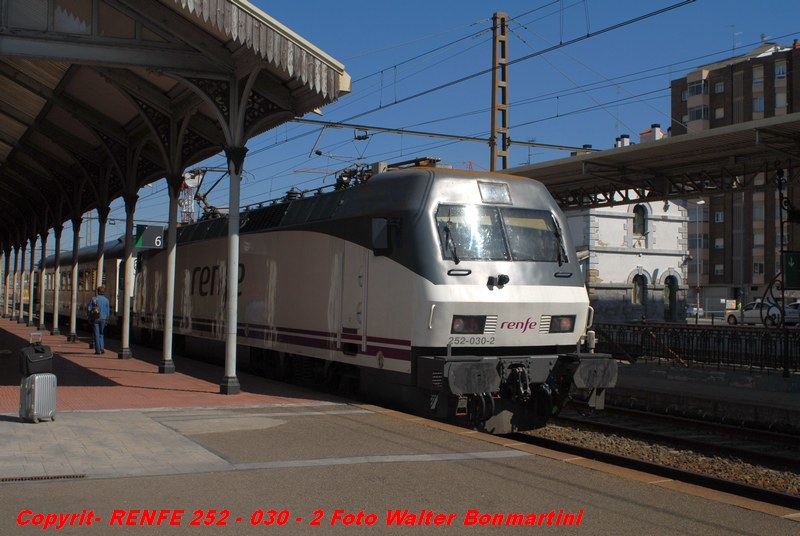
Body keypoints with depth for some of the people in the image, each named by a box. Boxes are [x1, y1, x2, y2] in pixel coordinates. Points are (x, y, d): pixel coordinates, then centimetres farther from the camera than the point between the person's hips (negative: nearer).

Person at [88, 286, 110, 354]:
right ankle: (102, 348, 5)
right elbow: (107, 311, 2)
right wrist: (106, 320, 11)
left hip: (95, 318, -2)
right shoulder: (106, 300, 0)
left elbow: (89, 309, -5)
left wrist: (90, 318, 6)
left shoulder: (94, 299, -4)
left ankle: (98, 350, 1)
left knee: (96, 334, 3)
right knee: (101, 333, 18)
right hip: (103, 318, 2)